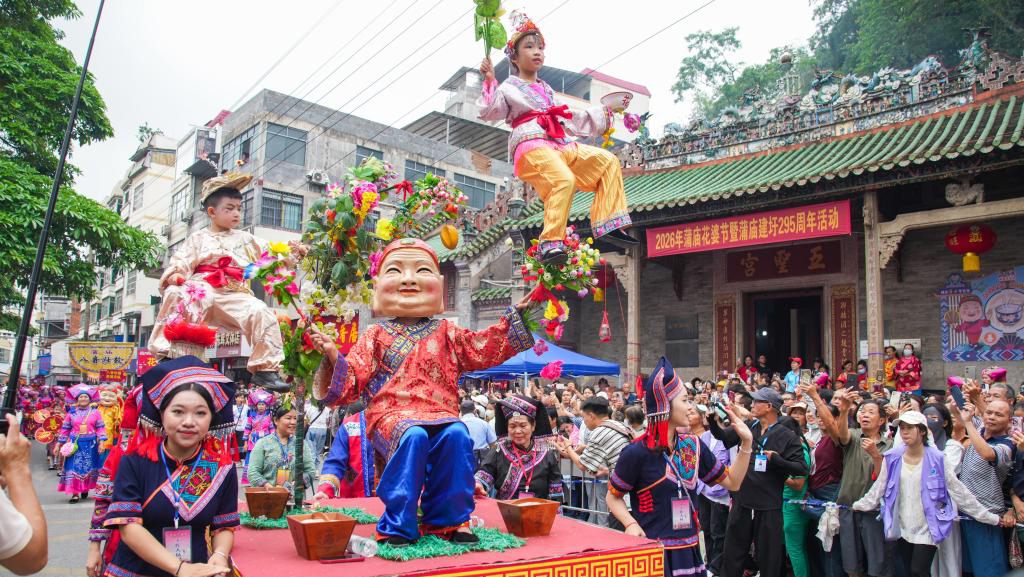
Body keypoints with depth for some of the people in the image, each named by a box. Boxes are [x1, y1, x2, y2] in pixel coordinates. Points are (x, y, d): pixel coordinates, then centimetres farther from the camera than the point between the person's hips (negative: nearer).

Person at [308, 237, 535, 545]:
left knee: (457, 434, -30)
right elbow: (352, 380, 6)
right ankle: (399, 527, -21)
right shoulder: (376, 336, 12)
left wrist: (513, 317, 8)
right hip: (391, 413, -2)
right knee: (413, 436, -35)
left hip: (440, 413, 2)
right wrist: (332, 357, -12)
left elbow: (484, 349, 13)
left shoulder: (445, 333, 17)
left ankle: (446, 521, -14)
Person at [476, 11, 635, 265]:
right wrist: (489, 82, -12)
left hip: (560, 144, 8)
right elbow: (489, 112, -3)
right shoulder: (510, 87, 11)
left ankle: (609, 225, -9)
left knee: (608, 161, -3)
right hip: (531, 144, -8)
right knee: (564, 179, -35)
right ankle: (550, 244, -36)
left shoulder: (547, 90, 32)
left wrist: (604, 112, 38)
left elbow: (570, 119, 35)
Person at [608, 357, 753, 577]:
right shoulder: (637, 452, -13)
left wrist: (746, 443, 1)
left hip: (688, 550, 6)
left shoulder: (693, 445, 4)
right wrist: (630, 524, -20)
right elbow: (613, 497, -3)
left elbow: (732, 483, 11)